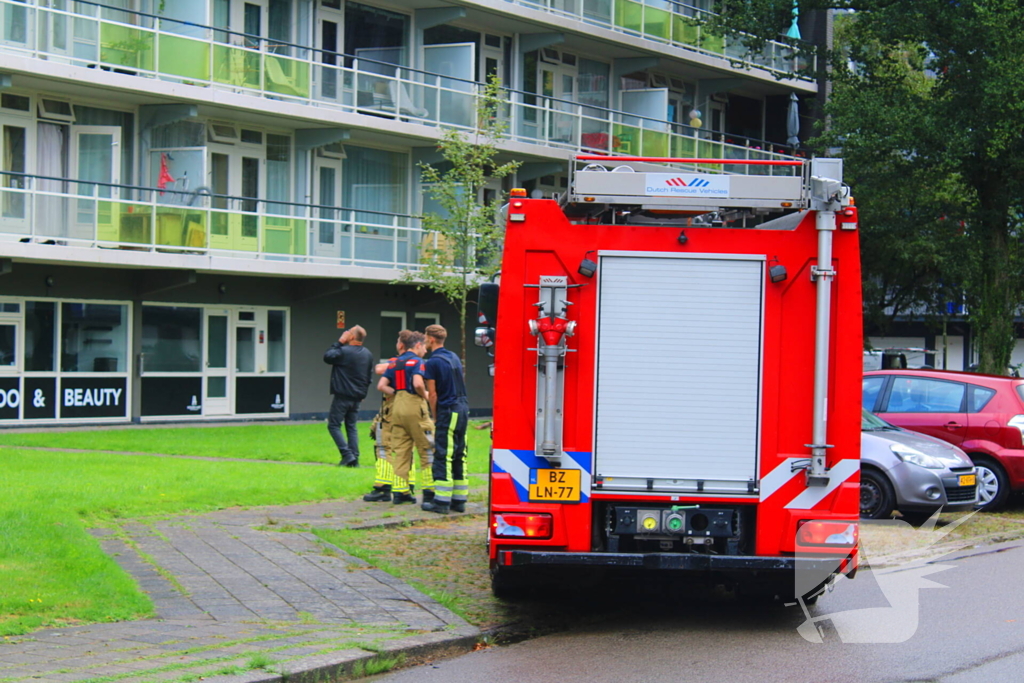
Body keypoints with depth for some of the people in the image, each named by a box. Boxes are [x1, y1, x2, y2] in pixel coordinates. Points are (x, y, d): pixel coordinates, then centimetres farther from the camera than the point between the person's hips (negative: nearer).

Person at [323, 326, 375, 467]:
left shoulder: (344, 351, -17)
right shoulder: (368, 354, 8)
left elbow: (327, 357, -4)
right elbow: (370, 376, 14)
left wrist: (339, 342, 0)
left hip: (342, 396, -7)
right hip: (357, 397, 7)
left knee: (334, 425, 1)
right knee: (351, 426, 12)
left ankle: (347, 454, -11)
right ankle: (354, 459, 5)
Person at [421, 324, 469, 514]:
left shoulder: (433, 361, -10)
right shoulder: (454, 357, 14)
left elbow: (433, 394, -8)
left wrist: (435, 417, 3)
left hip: (448, 410, -8)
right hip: (463, 407, 8)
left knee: (443, 456, -5)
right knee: (459, 456, 10)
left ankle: (442, 501, -6)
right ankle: (459, 500, 11)